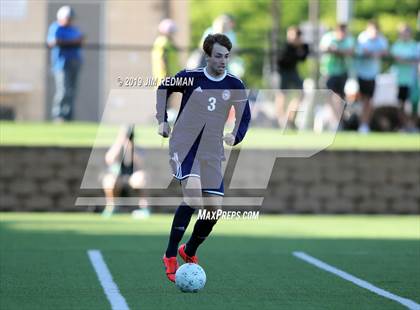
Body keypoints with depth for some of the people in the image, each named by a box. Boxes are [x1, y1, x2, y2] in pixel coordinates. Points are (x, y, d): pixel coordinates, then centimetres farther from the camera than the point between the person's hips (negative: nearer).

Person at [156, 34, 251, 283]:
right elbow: (163, 89, 15)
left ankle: (189, 252, 25)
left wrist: (235, 136, -3)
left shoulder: (235, 85, 2)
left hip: (212, 152, 4)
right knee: (193, 196, -25)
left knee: (215, 208, -2)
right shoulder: (190, 77, -4)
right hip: (184, 145, -4)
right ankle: (170, 257, -15)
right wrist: (162, 120, 8)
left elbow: (245, 117, 15)